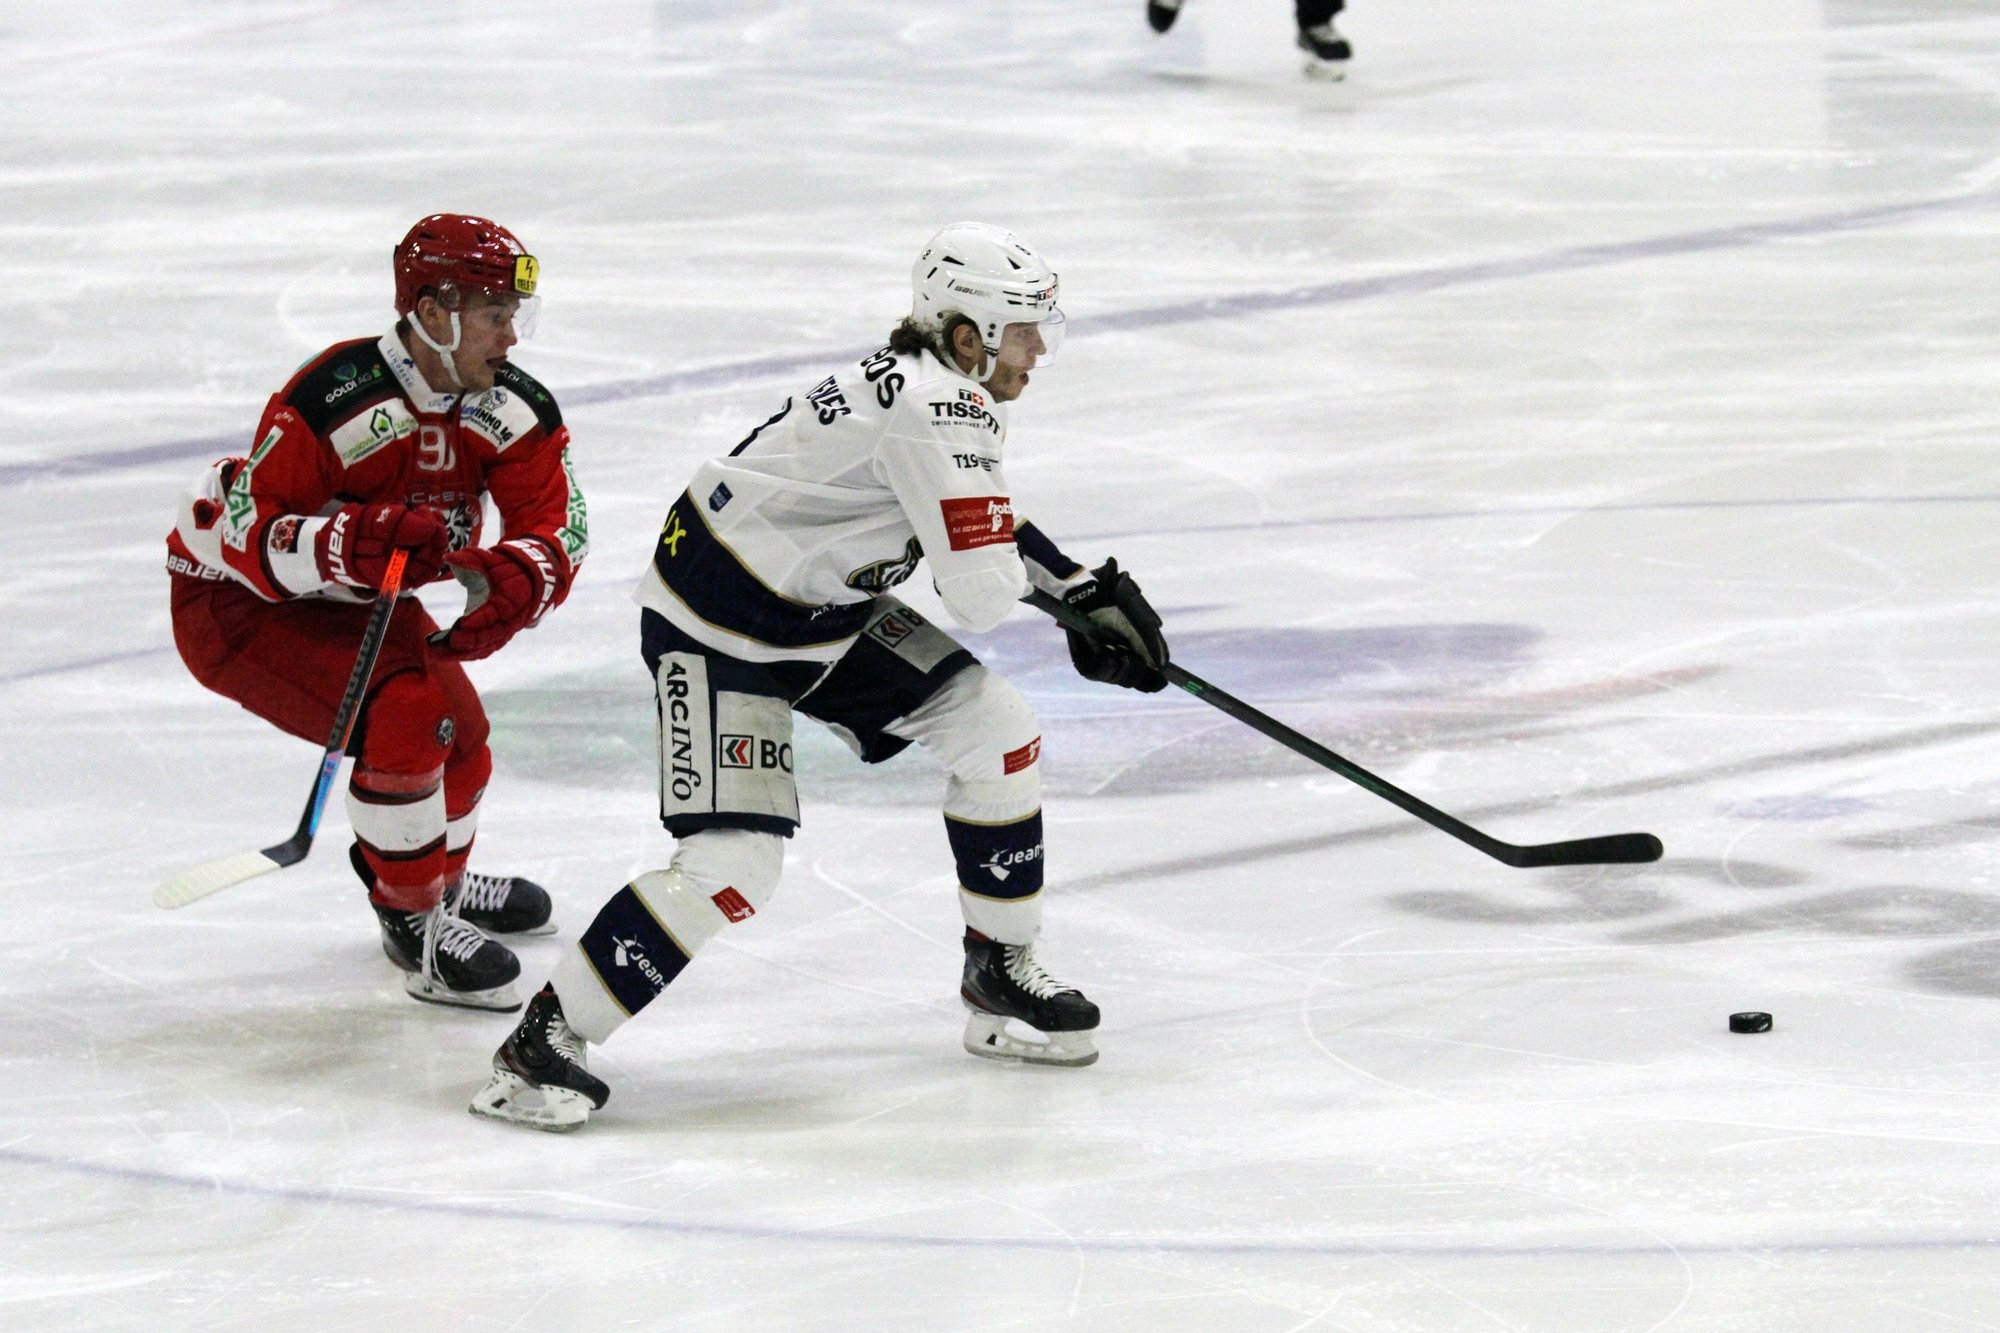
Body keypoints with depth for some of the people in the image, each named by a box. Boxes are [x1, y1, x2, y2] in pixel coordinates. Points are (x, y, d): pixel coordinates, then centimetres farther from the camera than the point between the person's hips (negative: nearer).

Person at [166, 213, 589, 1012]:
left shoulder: (510, 409, -12)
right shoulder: (336, 400, -33)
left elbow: (556, 526, -15)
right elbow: (249, 536, -31)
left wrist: (518, 580, -37)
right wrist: (351, 543, -47)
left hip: (357, 601, 8)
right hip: (234, 602, -8)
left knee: (460, 736, 11)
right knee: (399, 715, -26)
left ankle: (437, 876, 42)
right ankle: (411, 920, -10)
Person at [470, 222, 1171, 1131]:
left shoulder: (928, 382, 3)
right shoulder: (938, 412, -27)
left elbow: (982, 527, 23)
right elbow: (979, 594, -29)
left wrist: (1083, 584, 16)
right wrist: (1037, 582, -6)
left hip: (820, 612, 10)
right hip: (717, 627, -10)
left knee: (996, 733, 7)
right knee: (733, 865, -19)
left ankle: (1001, 973, 23)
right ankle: (543, 1044, -11)